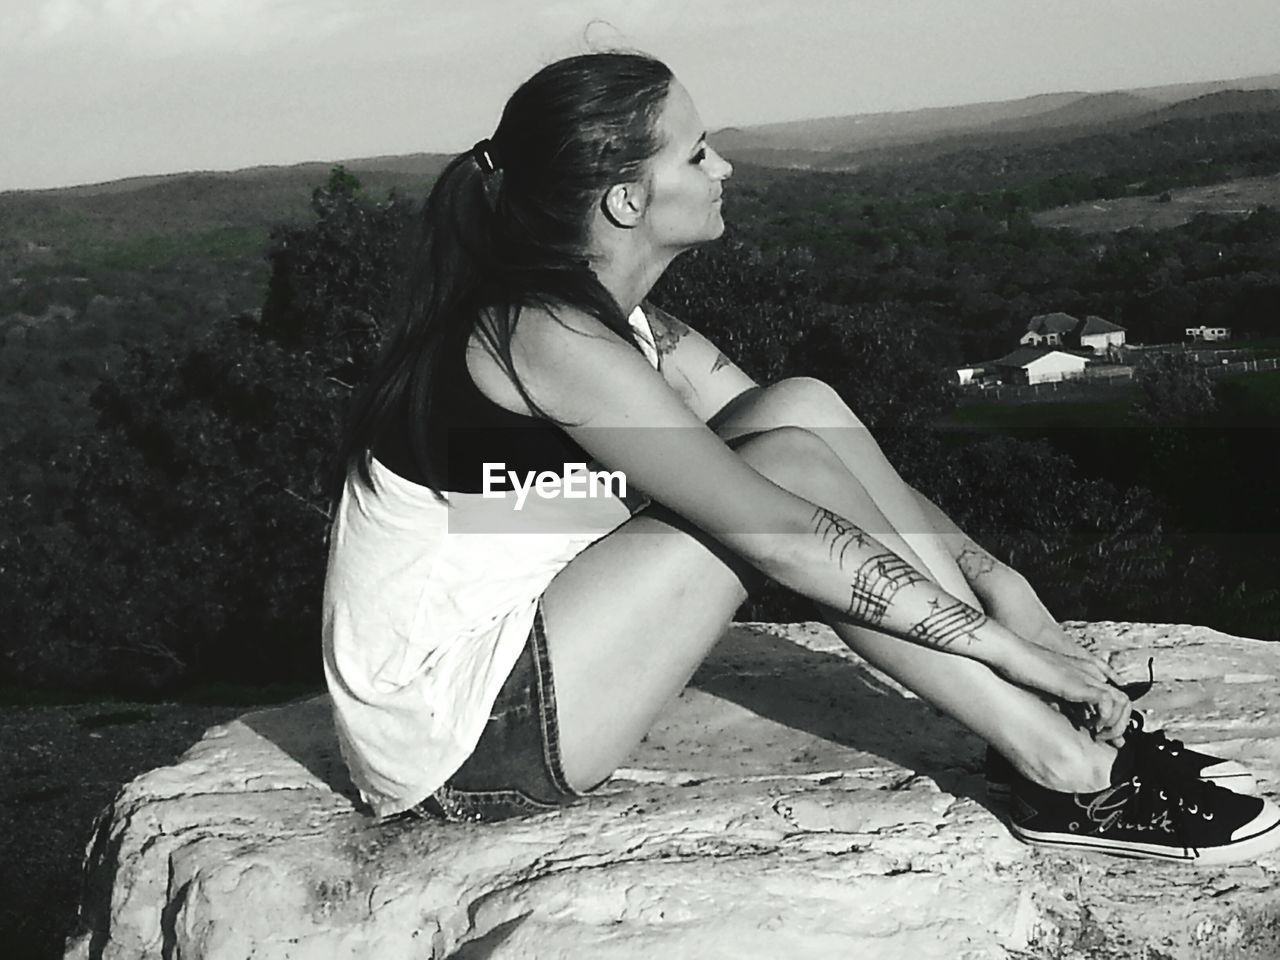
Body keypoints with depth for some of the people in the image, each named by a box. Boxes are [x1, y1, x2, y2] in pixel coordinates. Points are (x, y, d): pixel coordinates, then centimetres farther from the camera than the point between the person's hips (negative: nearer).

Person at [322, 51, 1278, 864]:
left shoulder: (636, 332, 7)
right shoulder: (543, 336, -22)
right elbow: (778, 533, -25)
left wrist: (994, 578, -7)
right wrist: (1001, 642, -20)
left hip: (513, 664, 9)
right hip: (453, 744, -9)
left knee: (803, 409, -4)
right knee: (791, 463, -18)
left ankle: (1072, 718, -4)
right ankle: (1068, 772, -12)